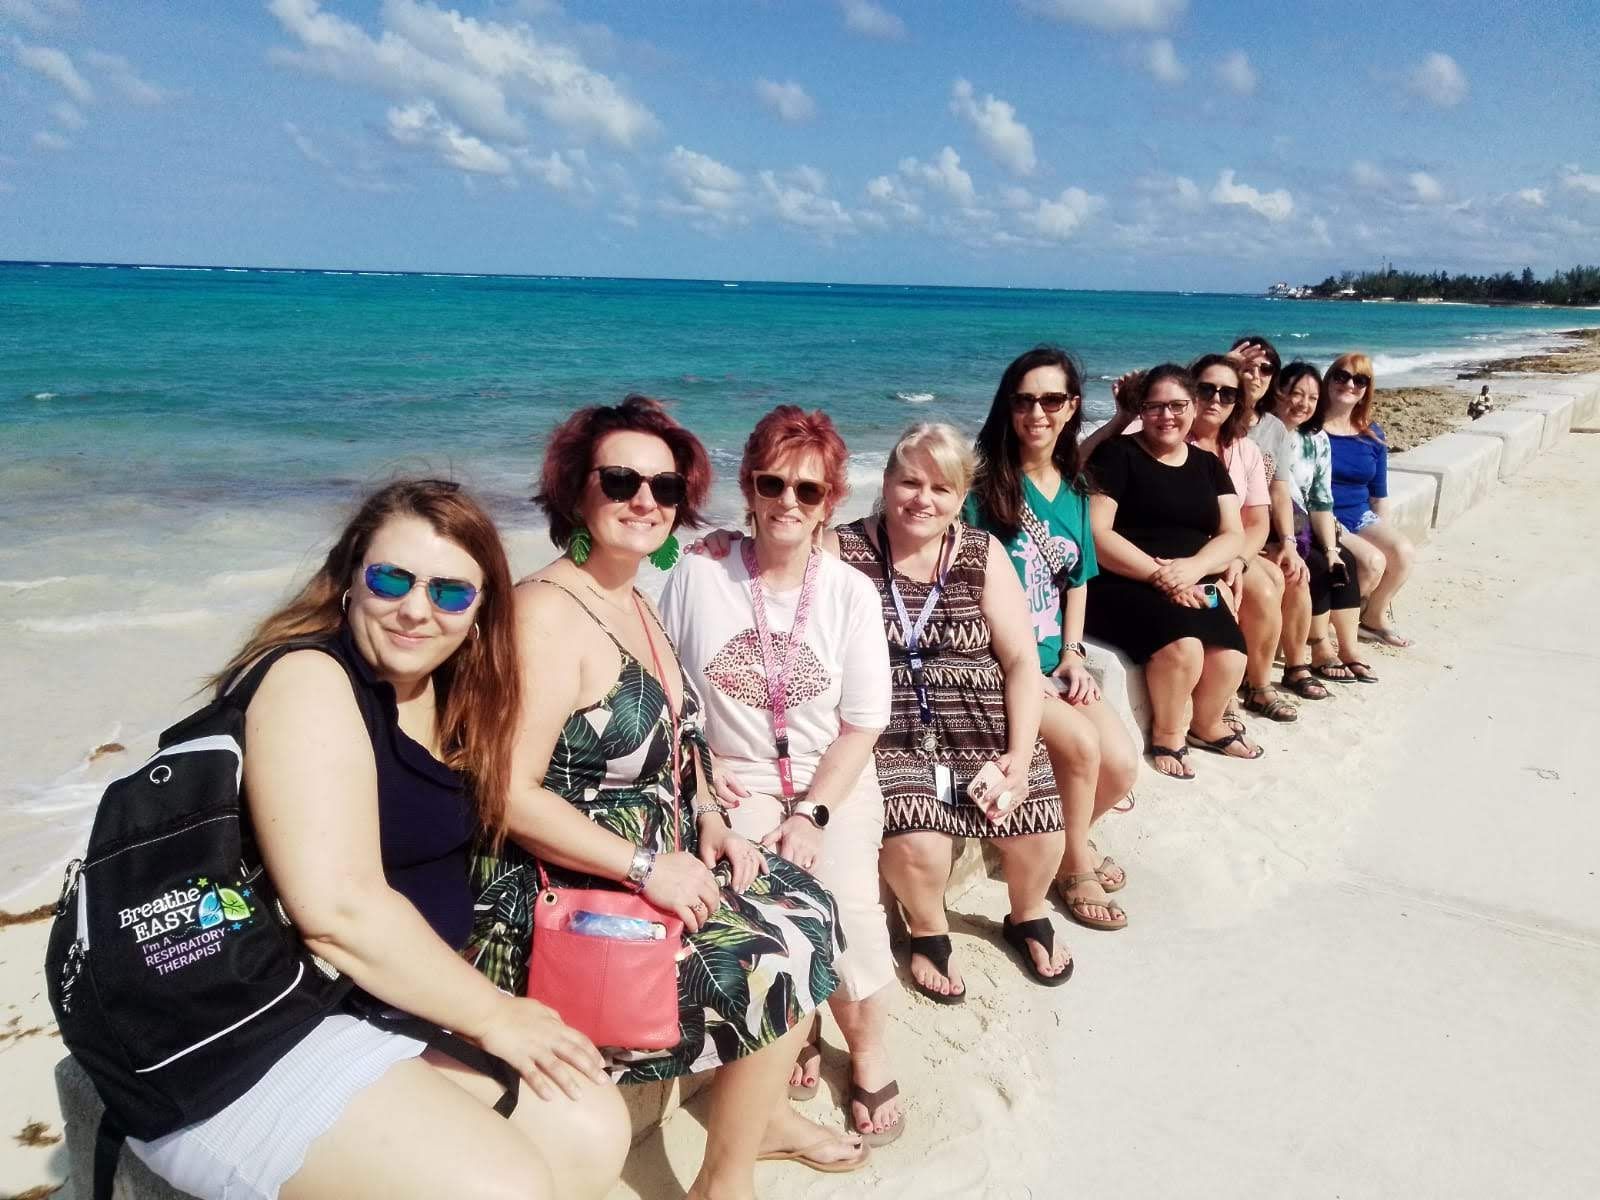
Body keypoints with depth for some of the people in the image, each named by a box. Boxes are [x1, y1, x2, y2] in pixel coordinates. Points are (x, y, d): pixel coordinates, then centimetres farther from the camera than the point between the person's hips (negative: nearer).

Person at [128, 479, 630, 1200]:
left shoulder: (450, 695, 10)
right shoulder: (311, 682, -18)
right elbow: (339, 911, -26)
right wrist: (494, 1016, -17)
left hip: (379, 1006, 9)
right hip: (237, 1046, -8)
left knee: (592, 1133, -1)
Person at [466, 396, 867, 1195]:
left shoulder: (636, 604, 9)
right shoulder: (548, 613, -21)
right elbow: (510, 793, -27)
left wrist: (709, 820, 2)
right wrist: (646, 867, -24)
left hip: (653, 863, 9)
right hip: (567, 894, -9)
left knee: (805, 907, 11)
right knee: (783, 957, -9)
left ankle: (761, 1112, 30)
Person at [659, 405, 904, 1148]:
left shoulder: (850, 592, -6)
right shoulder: (699, 574, -7)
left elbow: (863, 723, -5)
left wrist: (811, 815, -13)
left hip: (833, 780, 0)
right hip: (736, 782, 0)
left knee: (848, 905, -18)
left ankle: (868, 1049, 12)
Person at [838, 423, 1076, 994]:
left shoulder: (983, 555, 5)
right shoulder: (844, 552, -3)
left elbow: (1023, 662, 3)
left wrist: (1020, 755, -7)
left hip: (981, 722, 3)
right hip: (887, 727, -3)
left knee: (1040, 830, -11)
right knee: (918, 842, -25)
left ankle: (1028, 919, 27)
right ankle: (928, 931, 13)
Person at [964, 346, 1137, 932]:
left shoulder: (1074, 489, 10)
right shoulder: (984, 484, -10)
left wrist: (1071, 654, 2)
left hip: (1052, 660, 6)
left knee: (1122, 765, -8)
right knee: (1081, 743, -25)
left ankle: (1061, 838, 23)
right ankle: (1073, 862, 3)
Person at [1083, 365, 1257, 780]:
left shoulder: (1208, 465, 16)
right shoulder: (1117, 454, 0)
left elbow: (1233, 536, 8)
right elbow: (1096, 534, -10)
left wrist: (1193, 567, -14)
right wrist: (1158, 574, -18)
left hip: (1194, 586, 5)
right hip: (1122, 586, -5)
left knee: (1230, 659, -21)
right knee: (1182, 646, -31)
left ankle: (1208, 725, 13)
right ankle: (1167, 734, -2)